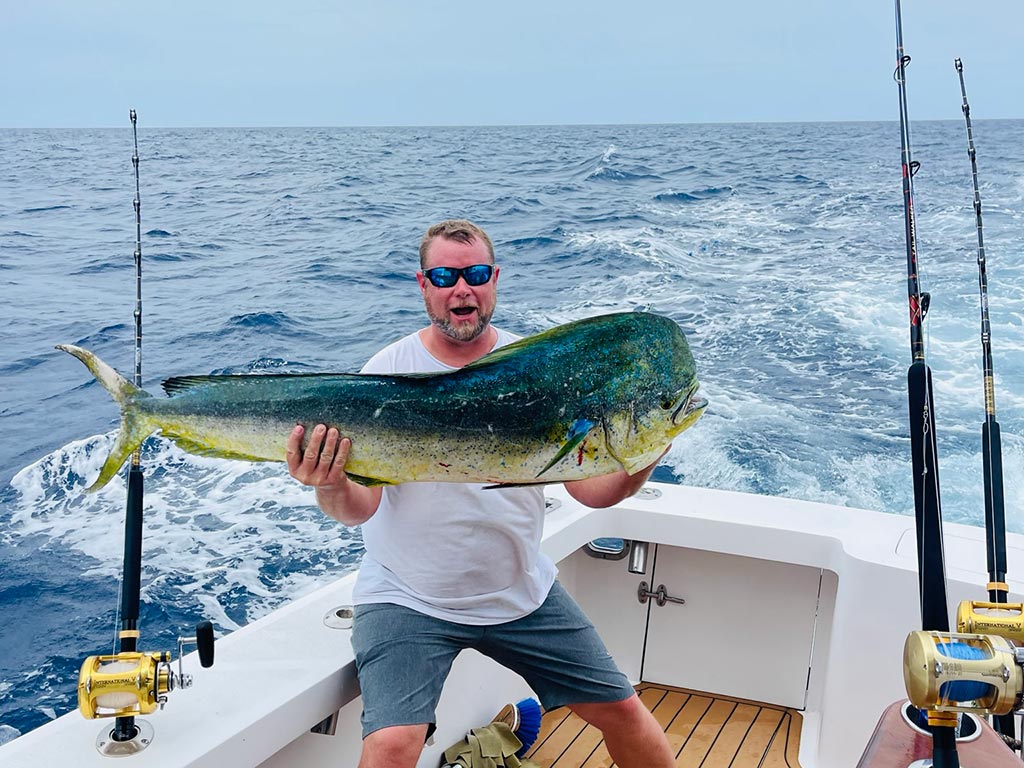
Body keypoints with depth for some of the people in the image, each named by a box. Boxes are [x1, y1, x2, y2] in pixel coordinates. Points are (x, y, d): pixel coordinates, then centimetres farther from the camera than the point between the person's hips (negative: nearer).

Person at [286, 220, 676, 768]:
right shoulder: (389, 371, -10)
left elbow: (592, 490, -5)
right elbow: (361, 506, -15)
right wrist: (331, 488, -38)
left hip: (521, 593, 3)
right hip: (407, 598, -3)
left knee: (620, 710, 8)